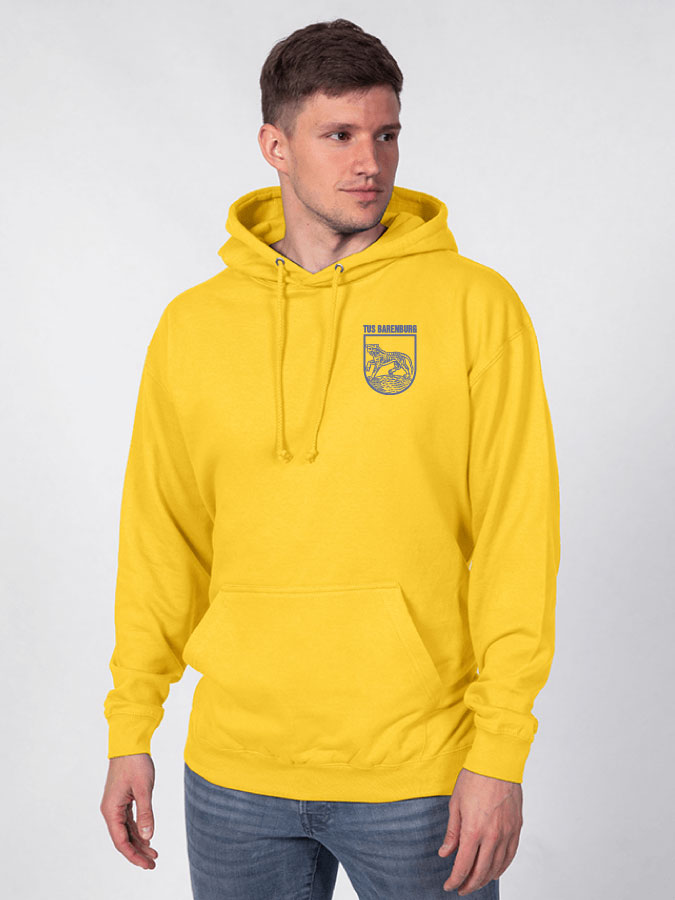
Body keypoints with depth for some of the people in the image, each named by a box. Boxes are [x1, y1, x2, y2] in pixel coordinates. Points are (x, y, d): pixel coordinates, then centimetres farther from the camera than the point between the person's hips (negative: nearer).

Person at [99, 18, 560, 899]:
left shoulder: (477, 307, -5)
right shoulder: (192, 327, 4)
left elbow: (517, 539, -7)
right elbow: (161, 540, 9)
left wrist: (499, 756, -10)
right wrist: (130, 731, 7)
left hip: (418, 773, -2)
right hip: (234, 769, 3)